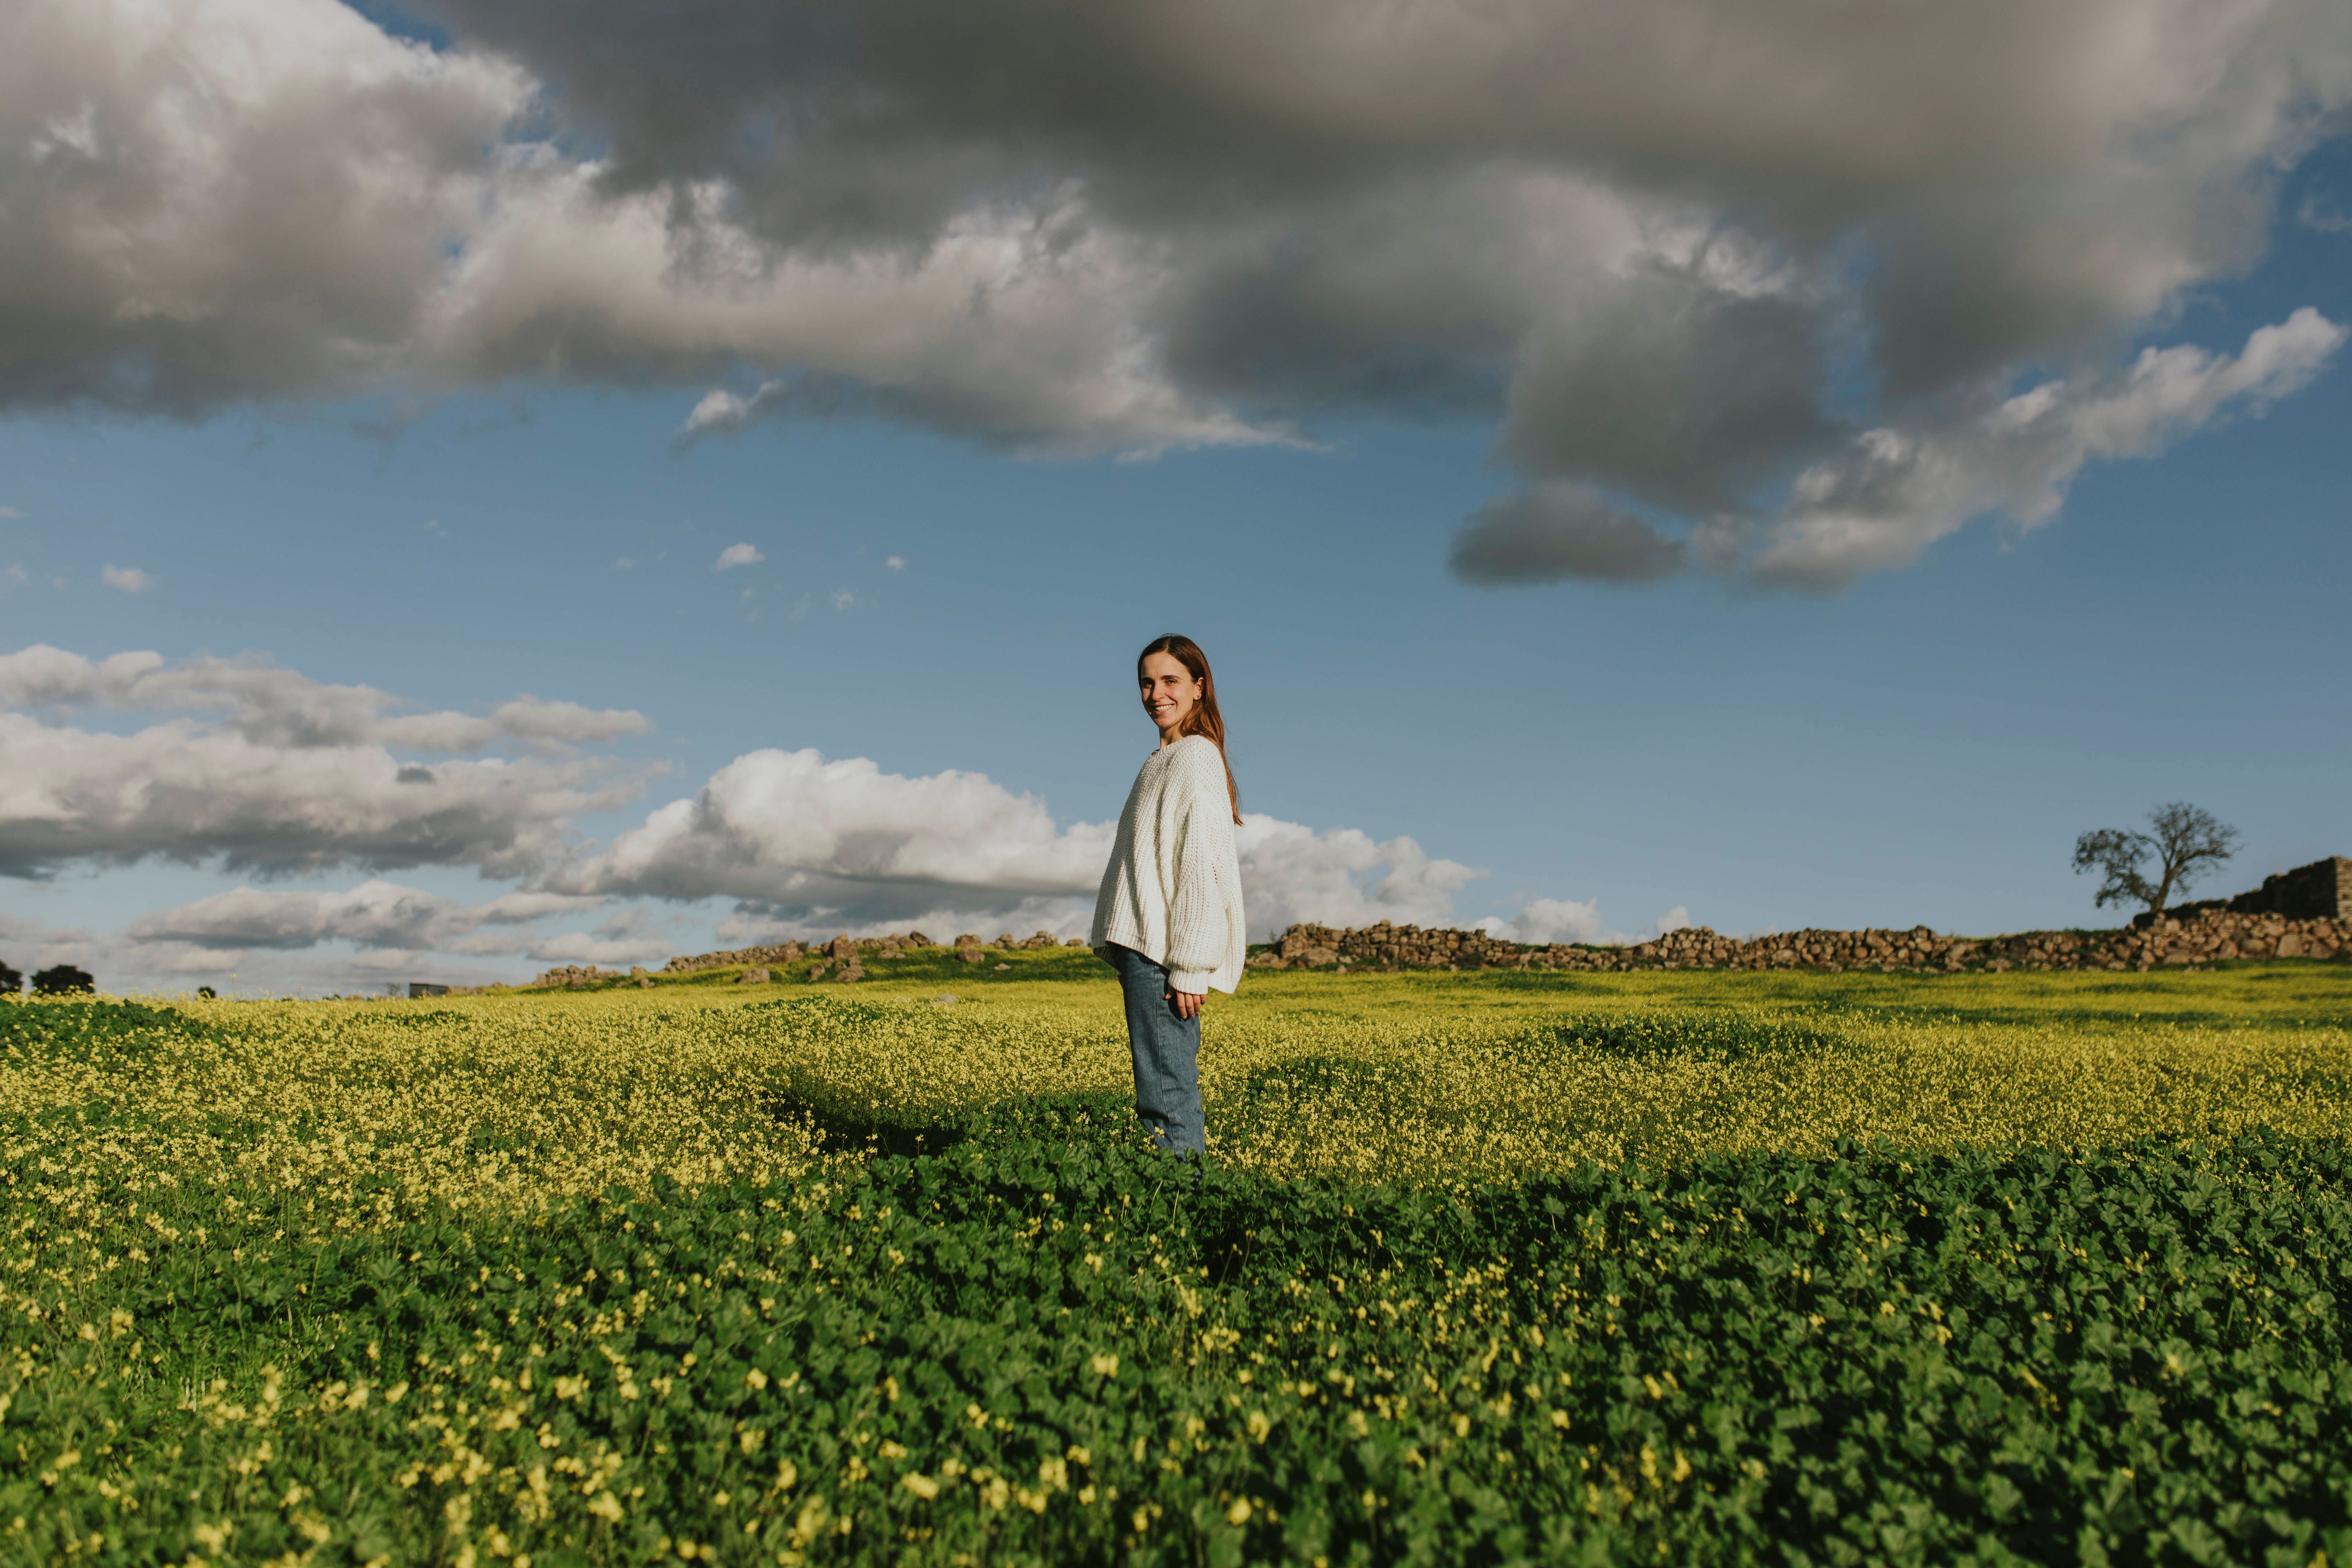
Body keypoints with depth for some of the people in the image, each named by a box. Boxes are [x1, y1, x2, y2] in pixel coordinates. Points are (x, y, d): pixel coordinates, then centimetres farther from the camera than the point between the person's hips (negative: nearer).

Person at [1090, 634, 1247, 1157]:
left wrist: (1190, 968, -18)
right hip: (1146, 946, 9)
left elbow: (1202, 865, -15)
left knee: (1166, 1093, -11)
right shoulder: (1165, 760, 20)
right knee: (1172, 1081, 8)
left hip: (1166, 954, -9)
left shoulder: (1196, 757, -9)